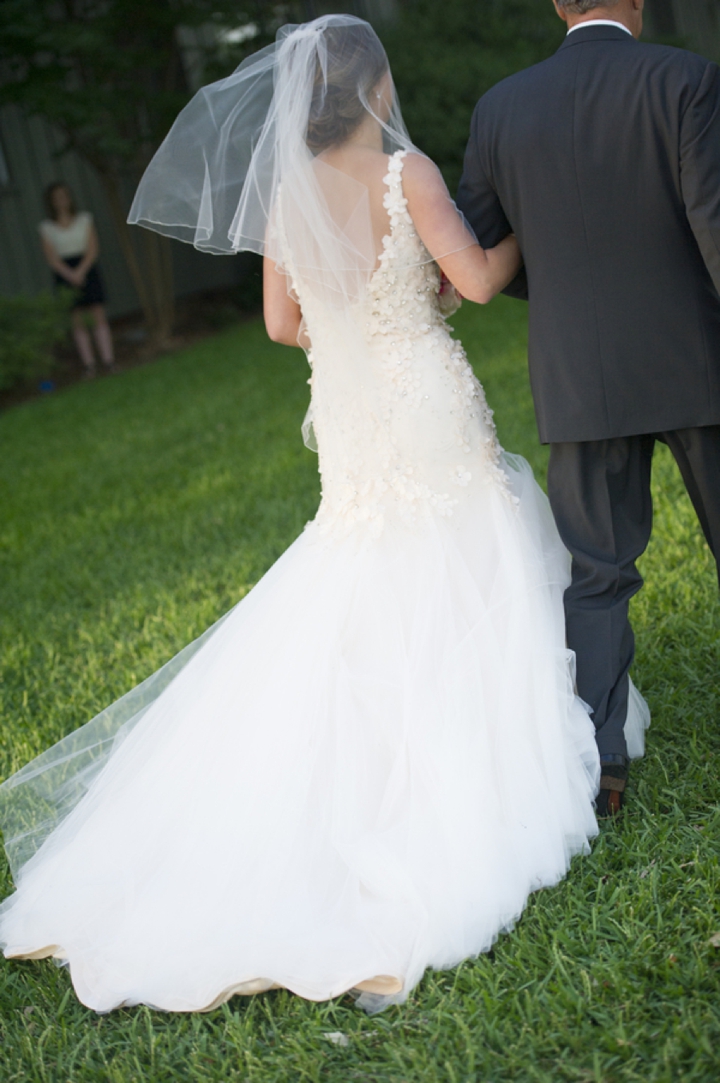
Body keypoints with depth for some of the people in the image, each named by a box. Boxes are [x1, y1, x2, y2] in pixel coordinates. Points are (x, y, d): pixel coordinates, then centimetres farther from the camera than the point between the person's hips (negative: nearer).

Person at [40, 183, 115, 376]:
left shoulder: (84, 219, 7)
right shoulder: (47, 227, 4)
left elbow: (93, 249, 1)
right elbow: (52, 258, -2)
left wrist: (80, 271, -13)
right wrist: (71, 275, -16)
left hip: (87, 270, 1)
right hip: (65, 274, -1)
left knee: (99, 317, -6)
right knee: (77, 322, -3)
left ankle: (108, 360, -7)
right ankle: (89, 365, -4)